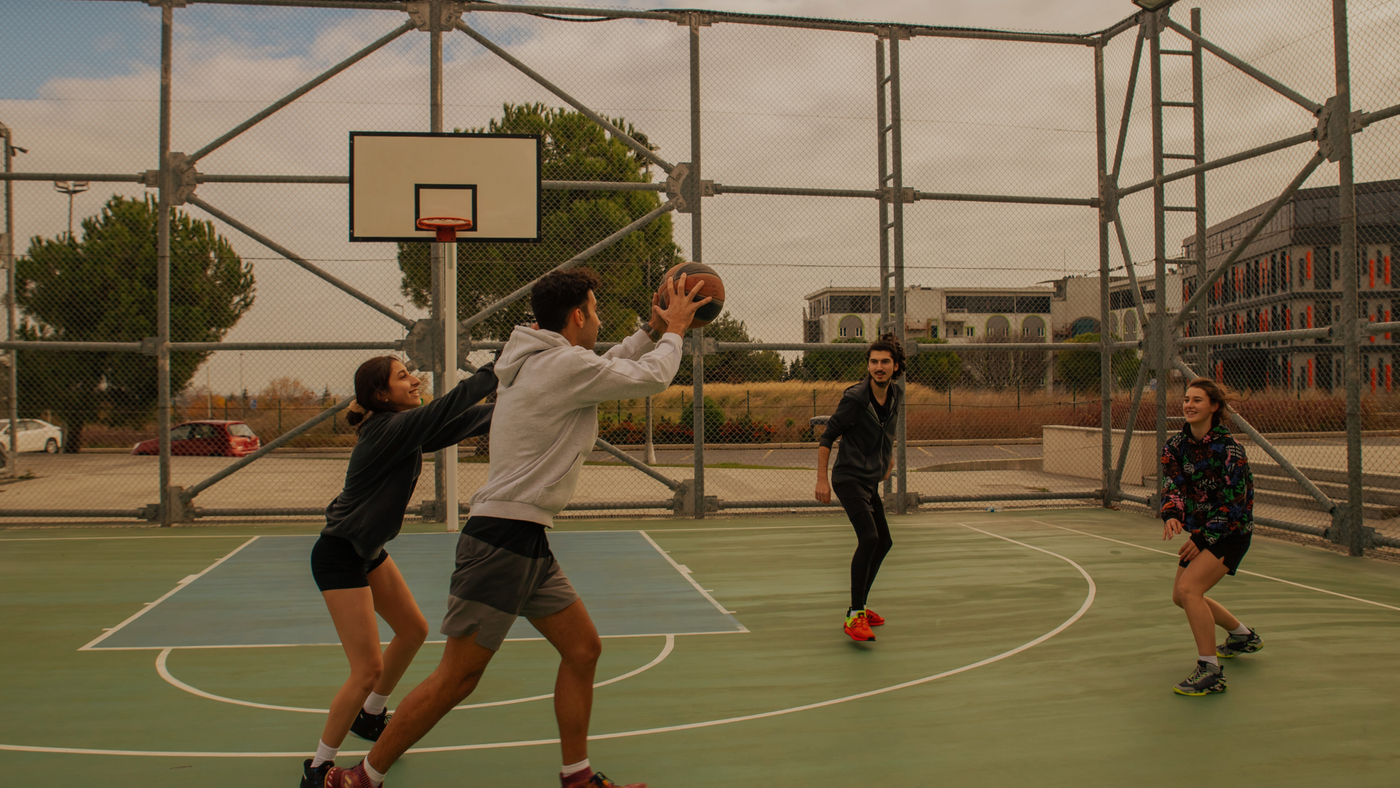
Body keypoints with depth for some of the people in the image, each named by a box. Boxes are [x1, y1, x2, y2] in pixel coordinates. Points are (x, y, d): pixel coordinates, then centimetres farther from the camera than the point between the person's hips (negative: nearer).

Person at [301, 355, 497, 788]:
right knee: (368, 667, -10)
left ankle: (370, 716, 41)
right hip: (339, 557, -10)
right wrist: (498, 370, -34)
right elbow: (447, 408, -34)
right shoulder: (389, 430, -25)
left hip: (368, 551, 10)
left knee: (413, 630, 20)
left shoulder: (406, 428, 1)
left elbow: (460, 422, 3)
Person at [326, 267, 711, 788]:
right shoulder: (565, 364, -14)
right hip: (502, 542, -10)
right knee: (457, 678, -2)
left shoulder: (538, 362, 14)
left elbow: (608, 369, 31)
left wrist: (652, 330, 23)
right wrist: (673, 331, 12)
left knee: (583, 648, 13)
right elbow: (651, 379, -5)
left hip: (528, 546, 10)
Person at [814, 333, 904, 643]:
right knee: (869, 538, -24)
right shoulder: (855, 398, -17)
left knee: (883, 542, 16)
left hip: (871, 481, 9)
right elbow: (827, 437, -12)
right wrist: (822, 479, -15)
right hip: (850, 478, -9)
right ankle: (855, 617, -20)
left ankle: (859, 606, 31)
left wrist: (889, 458, 29)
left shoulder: (894, 394, 4)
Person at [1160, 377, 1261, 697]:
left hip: (1230, 531, -8)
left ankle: (1210, 671, -17)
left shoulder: (1228, 448, -20)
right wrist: (1171, 514, -32)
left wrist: (1203, 538, -20)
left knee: (1189, 588, -24)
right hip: (1200, 530, 8)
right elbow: (1172, 483, -11)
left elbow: (1233, 502, -19)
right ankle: (1243, 636, 42)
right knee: (1180, 596, 17)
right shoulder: (1176, 444, -2)